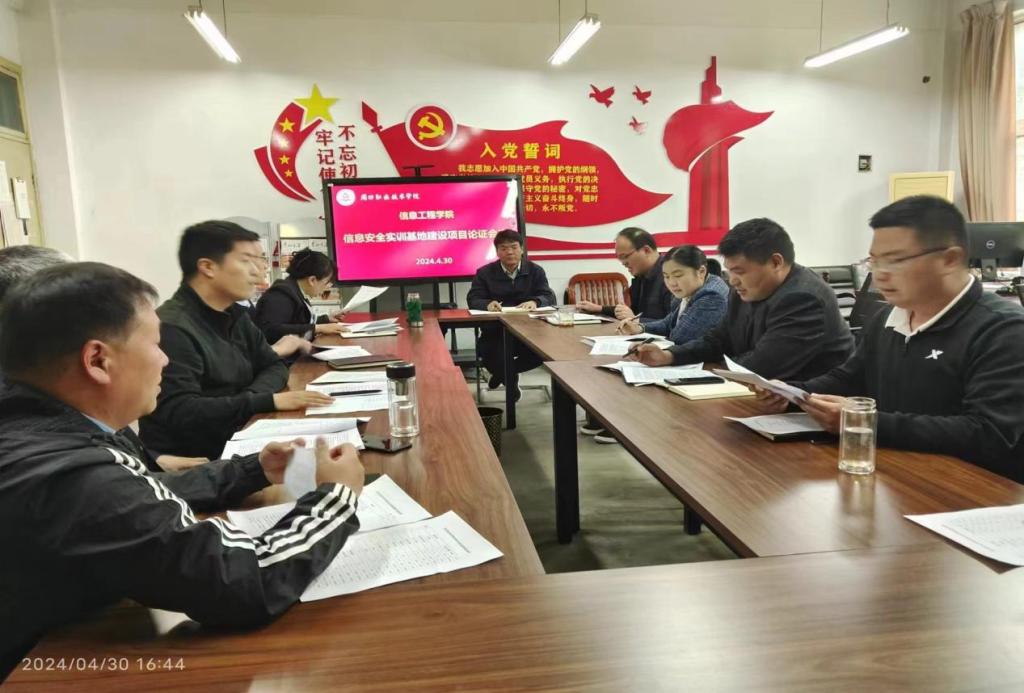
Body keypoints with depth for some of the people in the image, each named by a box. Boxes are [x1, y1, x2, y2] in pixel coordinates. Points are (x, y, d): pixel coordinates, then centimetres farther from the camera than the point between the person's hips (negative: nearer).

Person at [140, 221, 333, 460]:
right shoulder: (171, 328, -19)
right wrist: (268, 401, -26)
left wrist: (251, 397, -10)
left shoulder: (235, 315, 8)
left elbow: (274, 366, 12)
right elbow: (181, 413, -26)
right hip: (188, 461, -8)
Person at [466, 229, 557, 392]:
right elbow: (473, 299, -1)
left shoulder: (536, 271, 11)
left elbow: (549, 297, -1)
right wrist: (488, 304, -26)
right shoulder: (484, 273, 10)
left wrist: (535, 302, -27)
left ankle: (502, 373, 0)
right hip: (495, 332, -1)